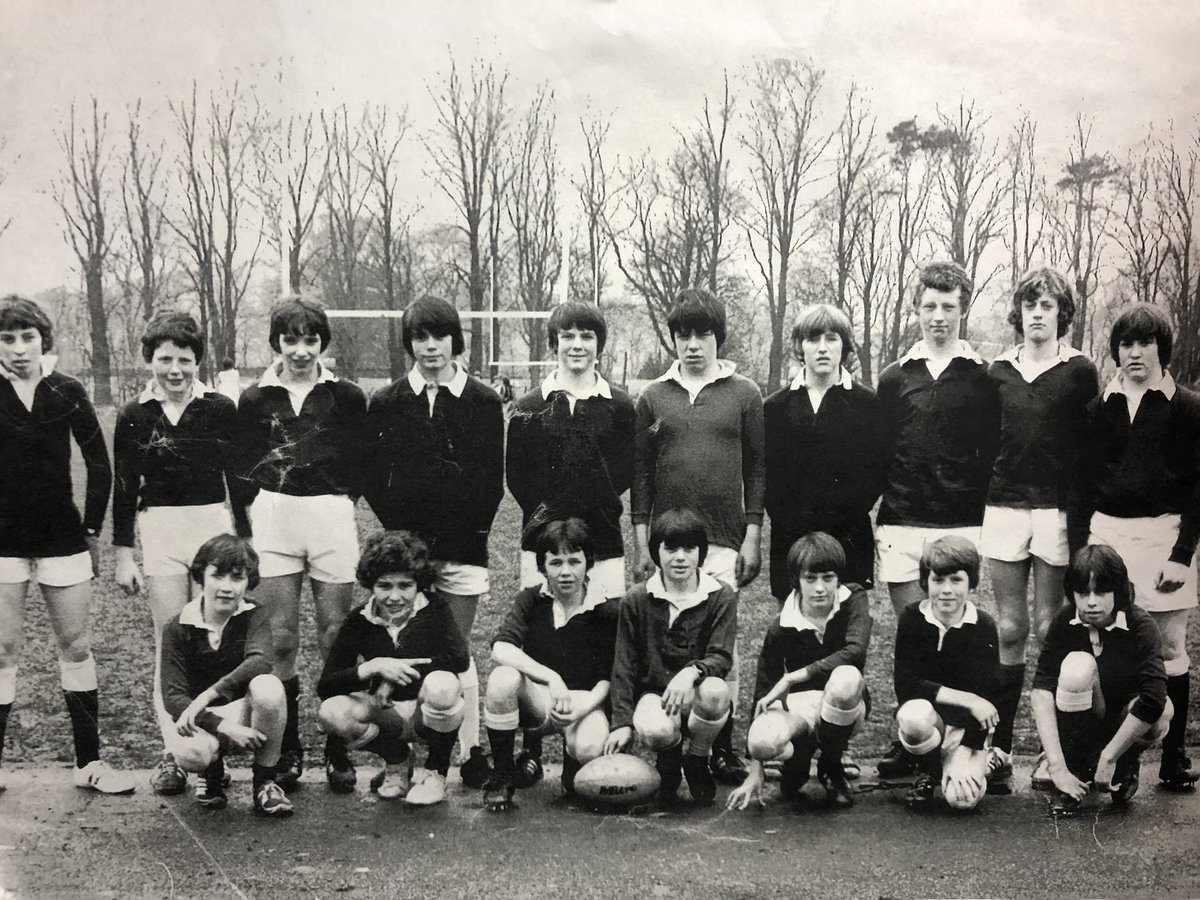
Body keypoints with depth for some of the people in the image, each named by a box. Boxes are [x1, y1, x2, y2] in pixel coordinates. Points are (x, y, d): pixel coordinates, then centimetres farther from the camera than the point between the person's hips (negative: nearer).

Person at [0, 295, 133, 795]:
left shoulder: (67, 393, 2)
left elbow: (99, 465, 7)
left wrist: (92, 530, 5)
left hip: (62, 537, 1)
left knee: (77, 646, 4)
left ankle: (89, 762, 13)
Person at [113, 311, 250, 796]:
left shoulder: (220, 409, 1)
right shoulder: (134, 416, 3)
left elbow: (237, 479, 6)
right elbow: (124, 488, 8)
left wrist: (245, 543, 6)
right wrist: (123, 553, 5)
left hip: (213, 525, -1)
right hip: (159, 531, 1)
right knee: (169, 644, 3)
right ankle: (173, 750, 10)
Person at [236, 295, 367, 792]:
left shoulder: (347, 397, 4)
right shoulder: (255, 399, 7)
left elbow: (361, 464, 9)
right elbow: (244, 471, 12)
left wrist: (340, 500, -2)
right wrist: (255, 518, 2)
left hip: (332, 516, -1)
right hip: (273, 517, 1)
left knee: (336, 639, 1)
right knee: (280, 641, 2)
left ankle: (338, 750, 11)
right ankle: (288, 750, 13)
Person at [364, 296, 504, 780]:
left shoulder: (483, 401, 5)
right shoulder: (387, 403, 8)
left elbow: (492, 480, 4)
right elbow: (373, 478, 6)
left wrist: (472, 531, -4)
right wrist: (399, 529, -3)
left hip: (463, 543, 0)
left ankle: (471, 750, 9)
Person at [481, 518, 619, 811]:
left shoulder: (607, 610, -5)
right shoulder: (532, 600, -2)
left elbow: (607, 677, -6)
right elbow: (500, 648, -19)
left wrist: (583, 708, -26)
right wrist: (551, 678, -32)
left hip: (584, 699, -1)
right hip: (537, 699, 1)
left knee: (590, 748, -35)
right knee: (503, 678, -32)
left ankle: (571, 765, 8)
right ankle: (501, 776, -12)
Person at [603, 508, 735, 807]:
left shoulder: (720, 596, 0)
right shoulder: (637, 600, 2)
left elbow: (721, 658, -11)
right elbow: (624, 666, 3)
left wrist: (691, 672, -33)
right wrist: (622, 722, -7)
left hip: (697, 696, 0)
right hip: (654, 693, 0)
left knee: (715, 691, -36)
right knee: (654, 731, -36)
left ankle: (697, 762, -3)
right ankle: (669, 761, 7)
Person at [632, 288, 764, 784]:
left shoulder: (744, 394, 6)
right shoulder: (653, 397, 10)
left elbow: (757, 468, 5)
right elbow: (641, 471, 10)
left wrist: (752, 538, -1)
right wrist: (642, 542, 5)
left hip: (724, 540, -2)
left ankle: (723, 744, 7)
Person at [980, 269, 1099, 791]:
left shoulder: (1079, 372, 2)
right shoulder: (998, 372, 11)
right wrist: (984, 495, 9)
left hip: (1057, 509, -3)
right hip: (1004, 506, 3)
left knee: (1050, 631, -1)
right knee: (1009, 631, 3)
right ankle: (999, 749, 6)